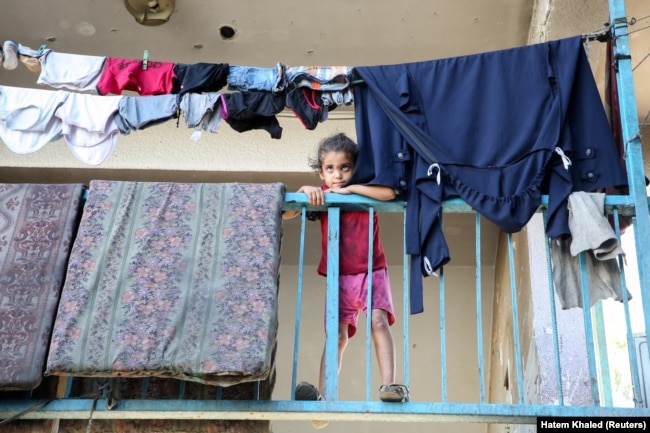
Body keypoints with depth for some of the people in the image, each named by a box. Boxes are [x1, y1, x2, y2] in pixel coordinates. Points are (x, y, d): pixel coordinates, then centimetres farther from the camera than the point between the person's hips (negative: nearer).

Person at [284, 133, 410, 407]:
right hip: (339, 276, 2)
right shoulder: (321, 196, 6)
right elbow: (284, 214, 2)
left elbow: (389, 193, -23)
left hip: (372, 271, -2)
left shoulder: (364, 191, -1)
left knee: (379, 321, -21)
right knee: (337, 335, -7)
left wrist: (349, 189, -21)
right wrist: (305, 191, -15)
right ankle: (323, 395, -14)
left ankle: (388, 385, -26)